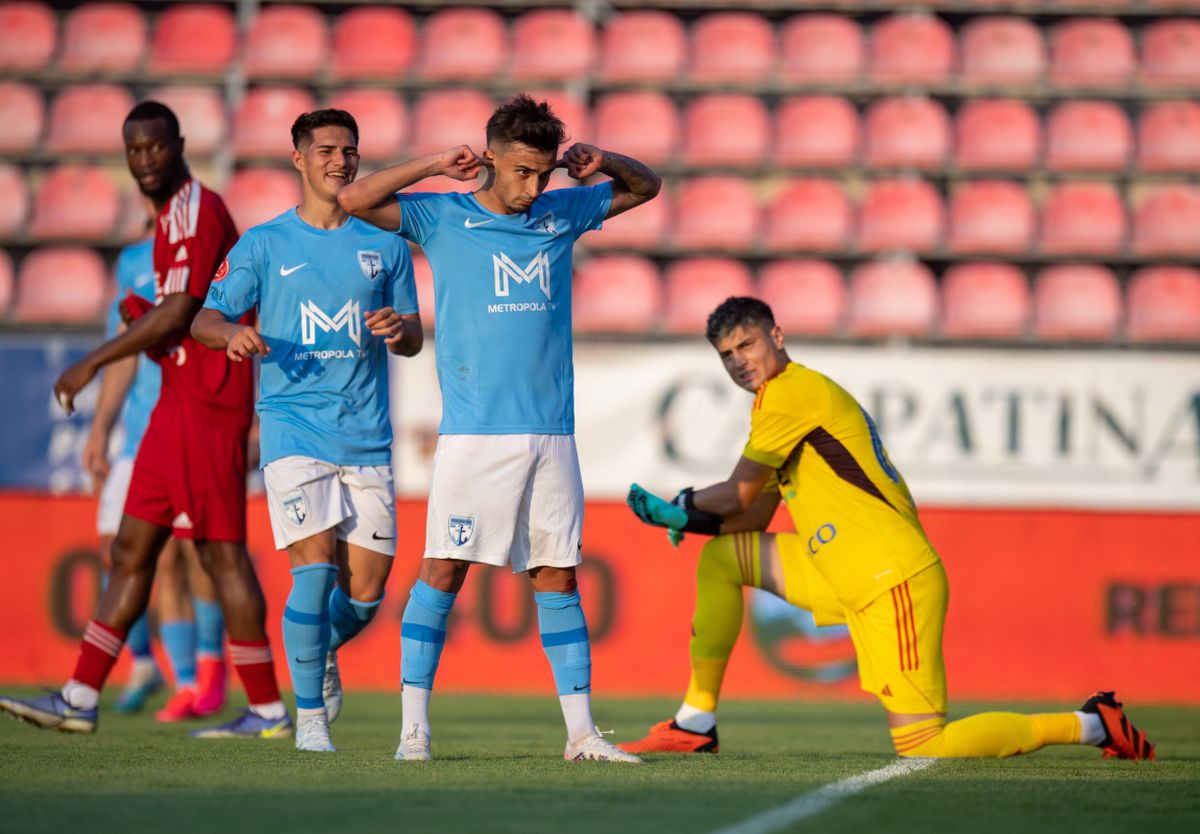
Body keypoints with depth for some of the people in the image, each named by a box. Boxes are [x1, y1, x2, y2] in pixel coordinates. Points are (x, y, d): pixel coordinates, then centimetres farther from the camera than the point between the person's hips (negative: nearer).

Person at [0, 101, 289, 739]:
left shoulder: (196, 209, -12)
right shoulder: (172, 216, 19)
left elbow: (180, 311, -21)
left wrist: (94, 362, -17)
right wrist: (145, 324, 5)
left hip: (206, 403, -10)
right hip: (179, 400, 10)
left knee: (221, 551, -7)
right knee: (132, 550, 8)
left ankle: (267, 710, -3)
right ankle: (79, 701, 8)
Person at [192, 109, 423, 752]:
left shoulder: (385, 245, 13)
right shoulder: (264, 243, 6)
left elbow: (414, 342, 15)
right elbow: (205, 318, 5)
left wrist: (400, 330, -10)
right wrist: (232, 333, -18)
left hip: (367, 438, 3)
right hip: (293, 428, -3)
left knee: (365, 591, 0)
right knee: (316, 570, -16)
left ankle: (323, 655, 33)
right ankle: (310, 713, -4)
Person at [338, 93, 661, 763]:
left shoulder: (561, 214, 12)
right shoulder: (442, 217, 2)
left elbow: (646, 186, 25)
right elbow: (356, 200, -7)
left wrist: (601, 161, 4)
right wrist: (434, 166, -8)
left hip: (552, 432, 3)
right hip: (474, 430, -3)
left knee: (558, 576, 4)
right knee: (443, 570, -6)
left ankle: (582, 732, 6)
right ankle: (415, 727, -1)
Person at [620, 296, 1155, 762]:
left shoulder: (790, 391, -10)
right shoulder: (789, 395, 19)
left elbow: (739, 495, -6)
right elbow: (754, 516, 19)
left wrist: (685, 504, 13)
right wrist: (679, 517, 5)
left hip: (893, 581, -10)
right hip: (849, 582, 10)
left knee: (923, 750, -16)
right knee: (722, 556, 13)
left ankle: (1092, 725, -4)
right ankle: (695, 726, 15)